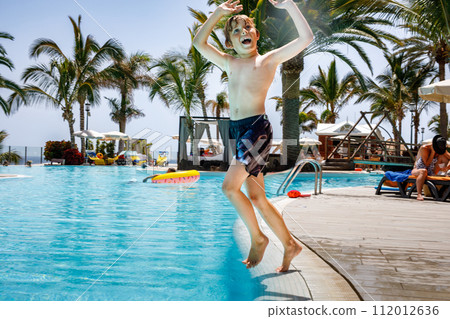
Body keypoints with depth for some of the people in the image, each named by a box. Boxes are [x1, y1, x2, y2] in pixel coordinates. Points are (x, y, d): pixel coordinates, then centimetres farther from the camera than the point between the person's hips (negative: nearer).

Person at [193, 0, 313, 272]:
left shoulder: (269, 60, 3)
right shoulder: (229, 64, 17)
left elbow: (306, 38, -4)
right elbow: (199, 42, 17)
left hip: (257, 128, -6)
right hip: (236, 129, 7)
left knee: (230, 186, -16)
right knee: (256, 197, 8)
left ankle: (257, 238, 4)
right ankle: (290, 244, 21)